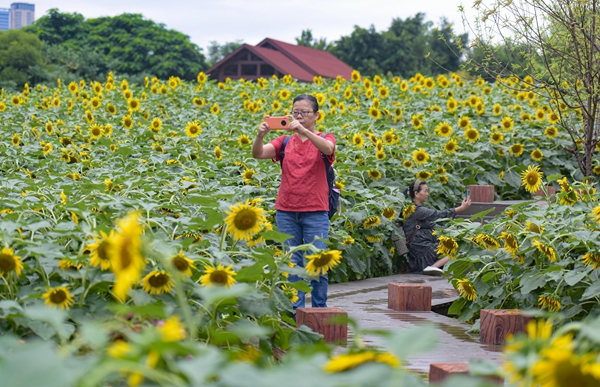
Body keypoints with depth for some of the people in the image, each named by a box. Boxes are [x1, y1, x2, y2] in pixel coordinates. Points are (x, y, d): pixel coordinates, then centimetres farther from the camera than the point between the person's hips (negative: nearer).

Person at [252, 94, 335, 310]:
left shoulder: (325, 139, 4)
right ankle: (295, 309, 12)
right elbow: (258, 154, -6)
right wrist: (261, 135, -27)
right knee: (292, 262, 5)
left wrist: (303, 130, -36)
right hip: (286, 211, 2)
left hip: (315, 212, -2)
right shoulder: (285, 142, 9)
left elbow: (327, 148, -22)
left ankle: (320, 309, 12)